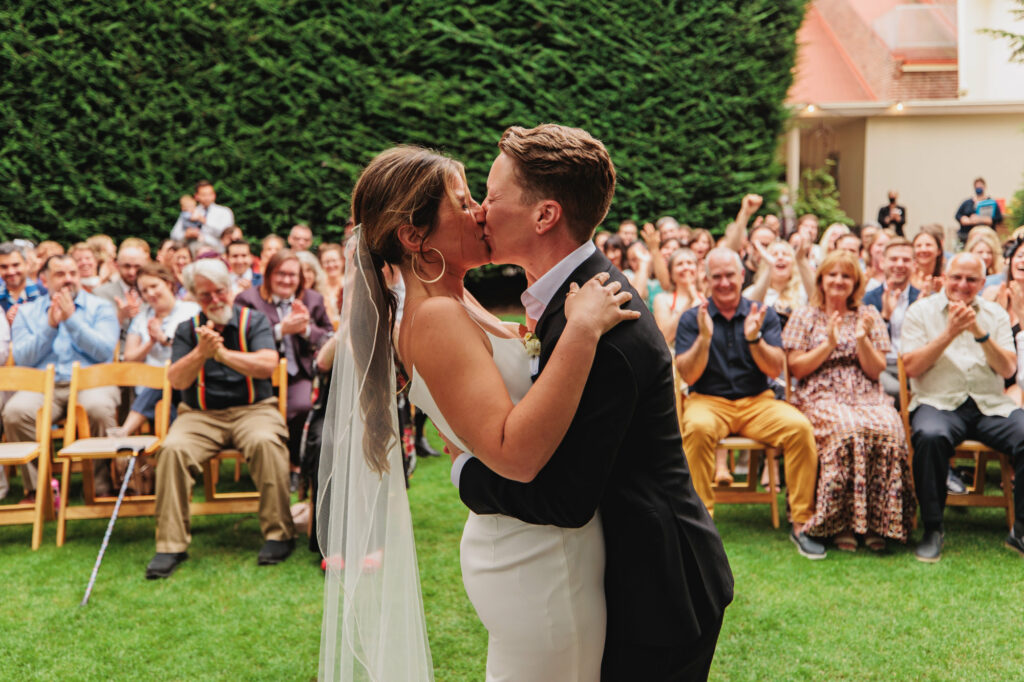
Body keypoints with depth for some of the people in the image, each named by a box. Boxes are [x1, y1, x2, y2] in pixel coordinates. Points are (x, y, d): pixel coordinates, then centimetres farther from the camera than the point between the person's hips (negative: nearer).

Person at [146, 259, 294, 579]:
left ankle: (279, 533, -21)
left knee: (266, 441, -34)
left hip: (252, 409, -1)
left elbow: (267, 366, -10)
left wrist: (223, 353, -17)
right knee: (172, 449, -28)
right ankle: (171, 545, -19)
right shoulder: (187, 330, 11)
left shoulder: (254, 321, 6)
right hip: (200, 415, 2)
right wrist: (201, 352, -17)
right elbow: (177, 380, -1)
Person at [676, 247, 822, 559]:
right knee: (698, 428, -36)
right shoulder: (692, 319, 5)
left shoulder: (764, 314, 8)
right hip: (709, 401, -2)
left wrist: (754, 338, -18)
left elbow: (776, 370, -1)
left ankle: (801, 523, -16)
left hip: (757, 402, 2)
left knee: (800, 427, -27)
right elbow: (688, 375, -4)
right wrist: (704, 338, -19)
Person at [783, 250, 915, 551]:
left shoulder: (869, 316, 16)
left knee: (888, 428, -32)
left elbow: (876, 371, 9)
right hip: (821, 397, -2)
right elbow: (796, 369, 3)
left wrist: (862, 339, -7)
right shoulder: (805, 317, 11)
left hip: (866, 396, 2)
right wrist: (829, 343, -7)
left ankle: (877, 522, -22)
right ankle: (841, 523, -26)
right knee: (848, 429, -36)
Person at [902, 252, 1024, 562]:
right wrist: (949, 333, -12)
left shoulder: (996, 314, 15)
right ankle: (933, 529, -20)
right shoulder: (921, 311, 7)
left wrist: (980, 333, -12)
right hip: (939, 402, -3)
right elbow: (911, 367, -3)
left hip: (991, 405, 3)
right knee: (930, 436, -36)